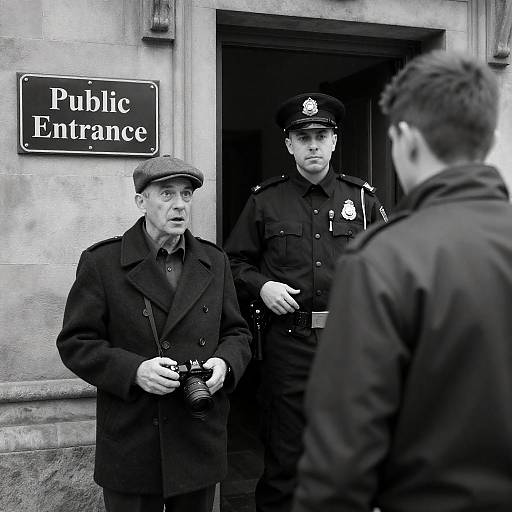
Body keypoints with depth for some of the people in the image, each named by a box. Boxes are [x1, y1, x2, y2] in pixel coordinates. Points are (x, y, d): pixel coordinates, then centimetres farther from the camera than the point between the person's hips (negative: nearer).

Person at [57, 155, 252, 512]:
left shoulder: (215, 261, 8)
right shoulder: (101, 262, -4)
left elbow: (237, 332, 12)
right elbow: (75, 343, -6)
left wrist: (225, 362, -10)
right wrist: (134, 371, -20)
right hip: (131, 443, -3)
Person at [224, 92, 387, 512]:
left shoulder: (363, 197, 8)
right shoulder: (264, 201, 5)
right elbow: (235, 262, 11)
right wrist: (261, 285, -7)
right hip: (288, 344, -1)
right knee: (283, 460, 7)